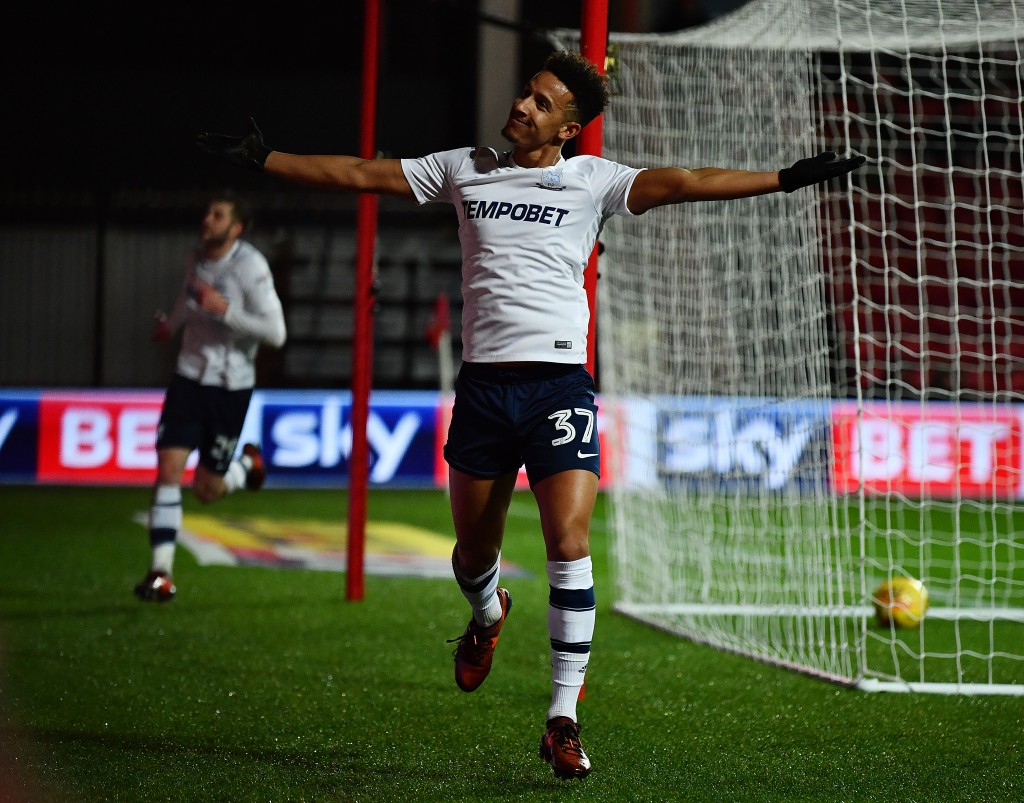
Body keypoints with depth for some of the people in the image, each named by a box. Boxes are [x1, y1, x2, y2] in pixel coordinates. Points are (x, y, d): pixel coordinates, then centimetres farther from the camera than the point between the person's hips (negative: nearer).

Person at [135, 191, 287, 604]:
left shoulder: (250, 266, -18)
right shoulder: (197, 258, 3)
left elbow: (275, 333, -22)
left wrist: (224, 309, -29)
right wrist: (170, 323, 31)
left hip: (230, 387, -4)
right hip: (189, 379, 4)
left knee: (206, 490, 3)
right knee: (168, 467, -12)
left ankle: (247, 465, 38)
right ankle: (161, 573, -10)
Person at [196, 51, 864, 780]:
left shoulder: (591, 179, 3)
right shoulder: (465, 169, 11)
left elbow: (679, 183, -7)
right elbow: (361, 173, 14)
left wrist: (783, 179, -17)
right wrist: (262, 159, 12)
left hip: (559, 382, -3)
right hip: (484, 383, 3)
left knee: (569, 545, -16)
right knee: (473, 550, 12)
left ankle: (564, 717, -10)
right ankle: (488, 616, 49)